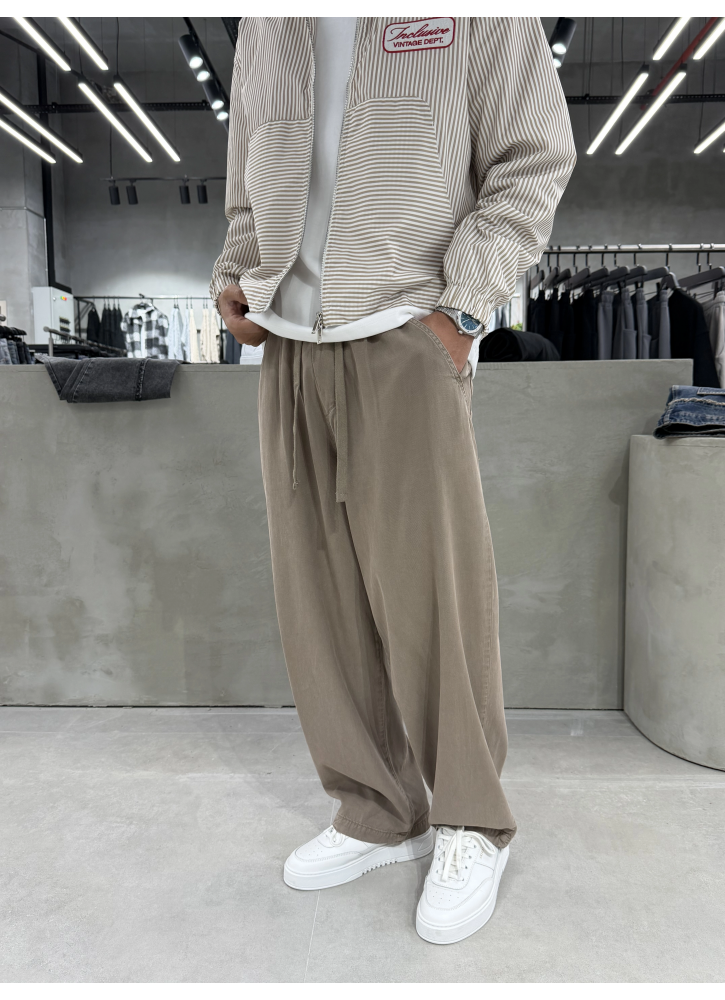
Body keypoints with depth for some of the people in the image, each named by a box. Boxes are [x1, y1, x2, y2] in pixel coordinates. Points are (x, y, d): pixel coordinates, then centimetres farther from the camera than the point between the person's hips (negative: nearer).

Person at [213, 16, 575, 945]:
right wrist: (233, 282, 10)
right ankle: (378, 813, 15)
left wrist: (462, 310, -9)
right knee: (318, 590, 1)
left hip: (405, 340, -4)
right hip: (287, 345, 5)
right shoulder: (264, 25, 22)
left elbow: (533, 161, 2)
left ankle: (470, 826, 11)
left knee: (426, 582, -8)